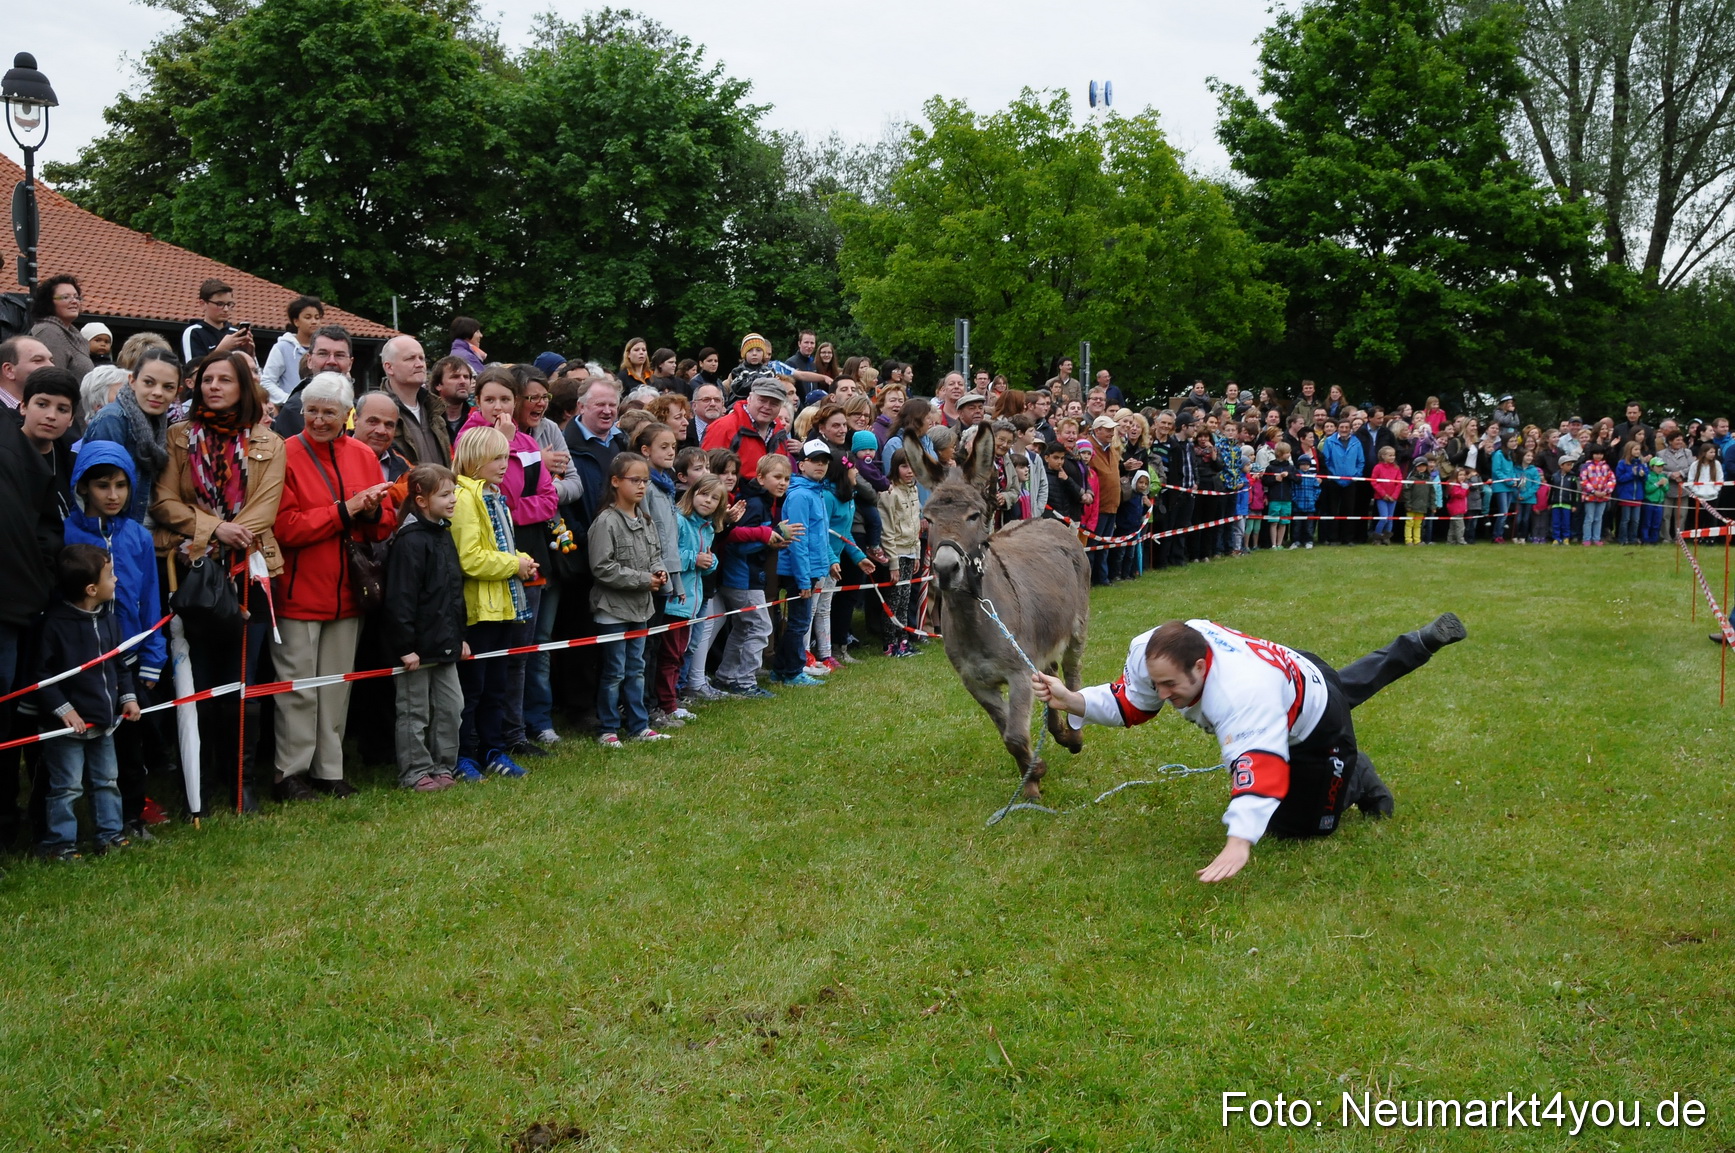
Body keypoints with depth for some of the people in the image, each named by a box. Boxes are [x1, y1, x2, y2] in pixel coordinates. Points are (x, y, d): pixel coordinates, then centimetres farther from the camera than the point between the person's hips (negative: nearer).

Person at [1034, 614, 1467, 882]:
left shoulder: (1242, 694, -50)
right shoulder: (1151, 653, -29)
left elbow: (1260, 768, -58)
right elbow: (1129, 704, -14)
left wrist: (1239, 843, -69)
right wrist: (1071, 700, -31)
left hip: (1315, 729, -8)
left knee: (1297, 823, 3)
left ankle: (1356, 779, 25)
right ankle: (1421, 644, 54)